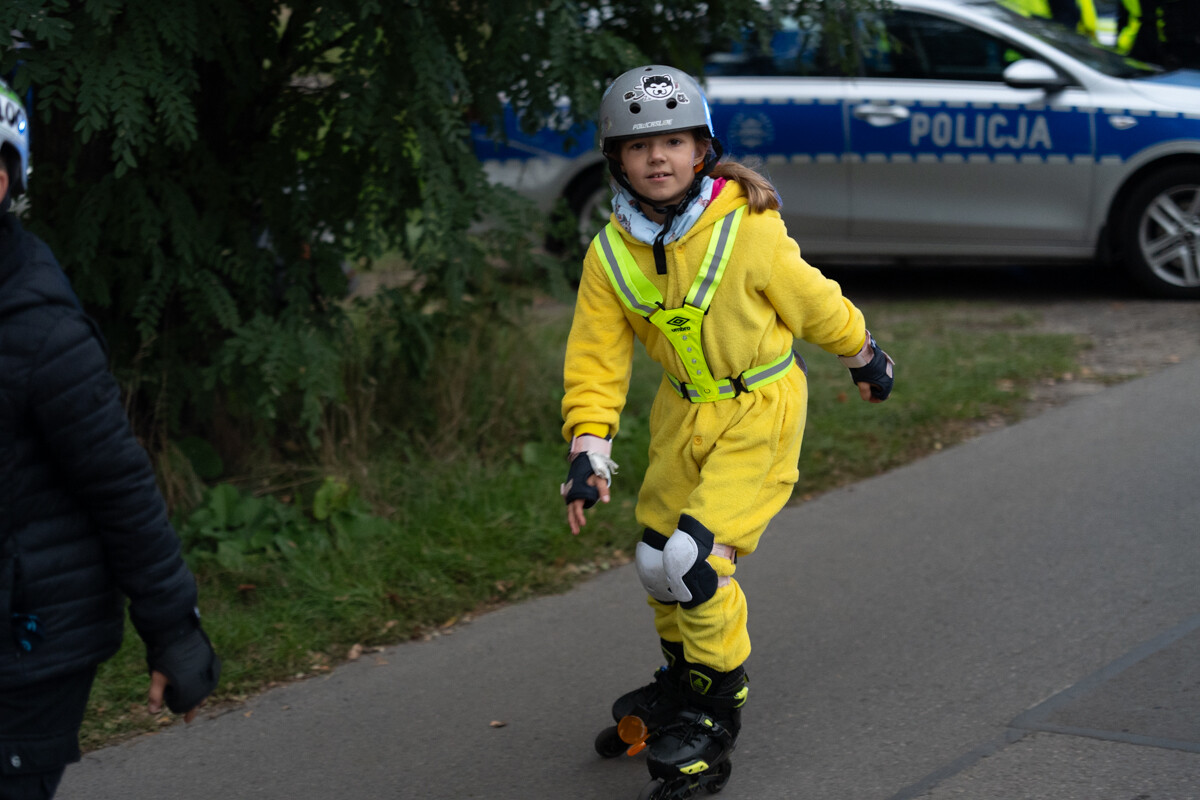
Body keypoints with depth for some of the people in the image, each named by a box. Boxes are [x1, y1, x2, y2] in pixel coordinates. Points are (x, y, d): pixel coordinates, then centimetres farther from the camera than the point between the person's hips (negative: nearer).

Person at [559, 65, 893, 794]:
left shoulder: (748, 231, -23)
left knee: (694, 559, -16)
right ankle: (685, 676, 42)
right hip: (685, 410, 6)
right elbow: (596, 360, -4)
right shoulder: (612, 255, -10)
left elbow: (816, 304, -7)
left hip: (760, 412, -6)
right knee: (656, 561, 13)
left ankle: (722, 707, 6)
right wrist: (588, 451, -13)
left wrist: (866, 357, 8)